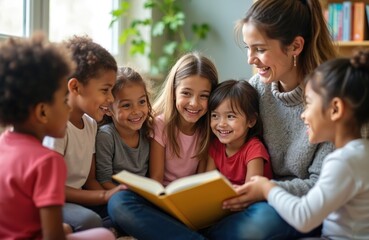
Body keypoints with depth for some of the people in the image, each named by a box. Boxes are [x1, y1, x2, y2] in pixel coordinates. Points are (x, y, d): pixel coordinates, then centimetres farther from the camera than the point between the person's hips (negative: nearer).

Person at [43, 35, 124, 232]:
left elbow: (90, 180, 9)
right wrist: (105, 195, -25)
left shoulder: (91, 123, 8)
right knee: (88, 220, -37)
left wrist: (114, 196, -12)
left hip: (78, 199, 9)